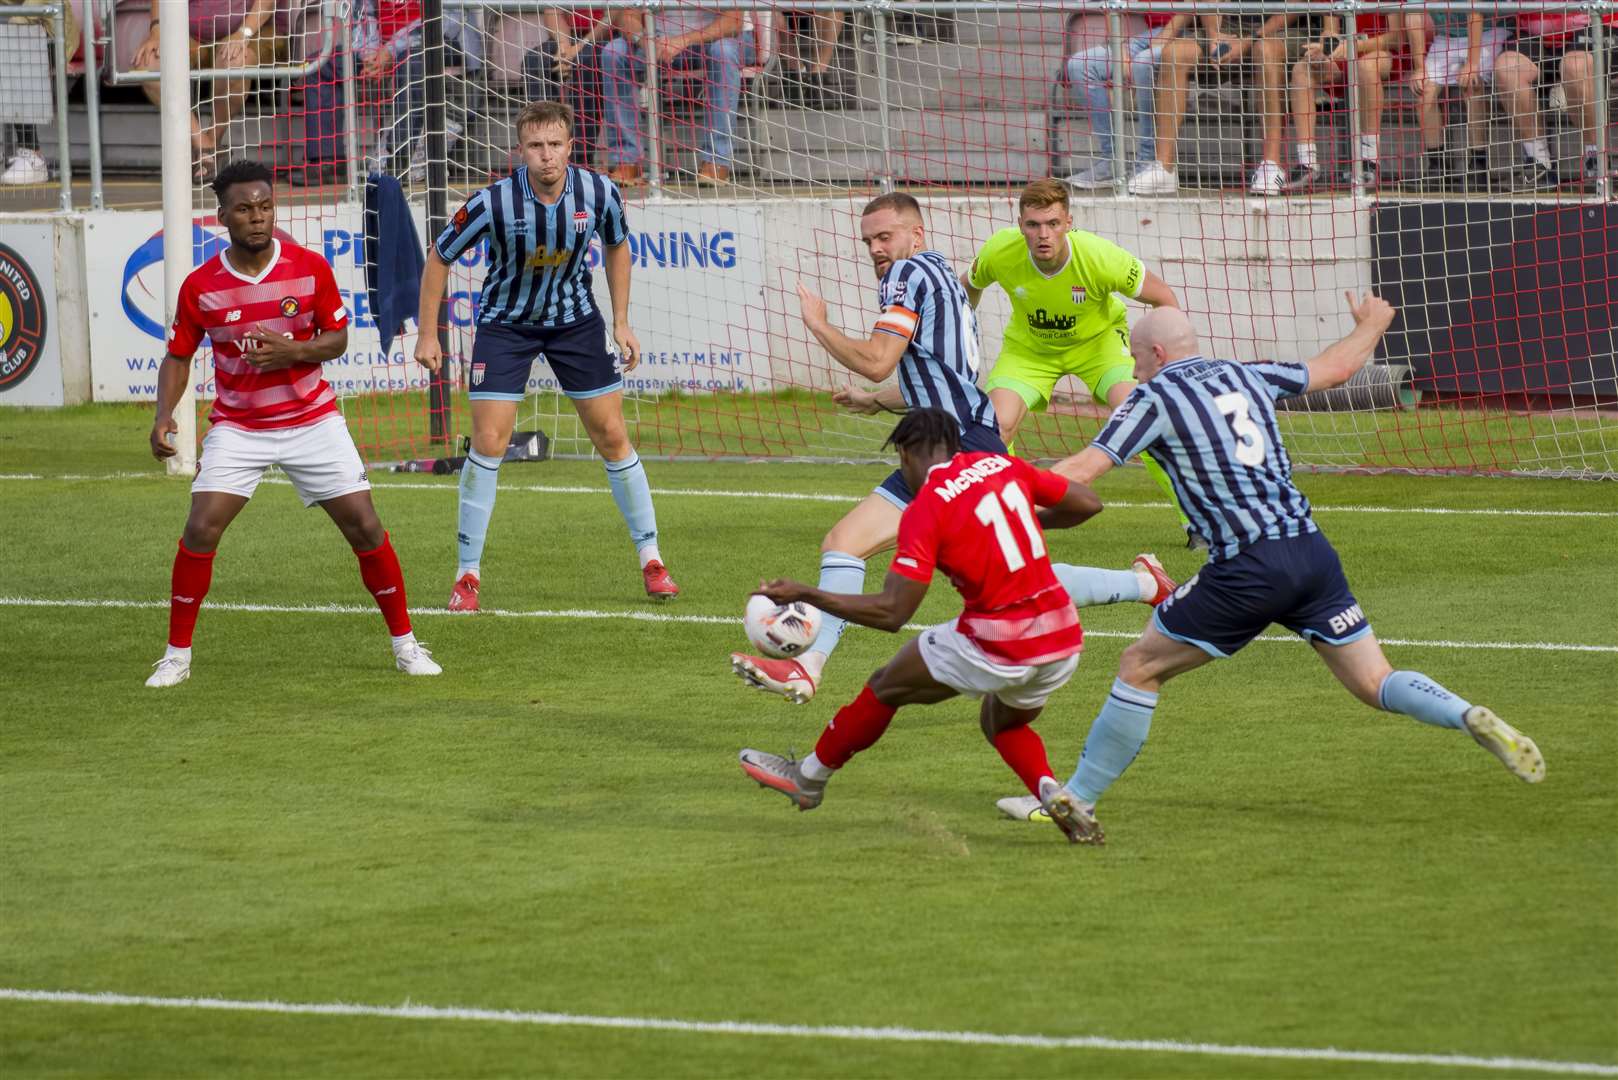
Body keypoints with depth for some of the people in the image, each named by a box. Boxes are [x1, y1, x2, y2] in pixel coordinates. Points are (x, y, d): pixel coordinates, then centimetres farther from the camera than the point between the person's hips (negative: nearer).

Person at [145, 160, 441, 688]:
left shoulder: (310, 268, -9)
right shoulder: (200, 286, -10)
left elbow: (337, 338, 0)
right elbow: (178, 356, 2)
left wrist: (291, 352, -20)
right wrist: (163, 417, -14)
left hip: (312, 420, 1)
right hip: (237, 426, 0)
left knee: (364, 526, -3)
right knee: (201, 530, -15)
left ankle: (405, 644, 12)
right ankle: (177, 655, -1)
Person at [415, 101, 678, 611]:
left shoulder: (599, 193, -18)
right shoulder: (494, 202, -26)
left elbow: (616, 245, 5)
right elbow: (439, 257, -11)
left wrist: (621, 322, 3)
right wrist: (427, 334, -10)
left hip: (575, 319, 2)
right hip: (505, 323, -2)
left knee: (612, 436, 2)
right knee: (488, 443, -11)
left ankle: (651, 561, 14)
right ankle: (468, 575, -1)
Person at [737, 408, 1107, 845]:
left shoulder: (925, 509, -11)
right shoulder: (1002, 465, 6)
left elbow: (891, 613, -15)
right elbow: (1088, 503, 12)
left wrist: (804, 594, -9)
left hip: (999, 646, -6)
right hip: (1064, 642, 6)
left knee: (887, 687, 17)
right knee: (1003, 724, 31)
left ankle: (808, 777, 32)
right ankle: (1051, 793, 3)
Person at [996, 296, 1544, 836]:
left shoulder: (1154, 398, 1)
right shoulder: (1246, 376, 17)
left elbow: (1081, 471, -6)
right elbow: (1335, 368, 32)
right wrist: (1371, 326, 53)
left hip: (1248, 569, -6)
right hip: (1312, 552, 6)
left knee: (1139, 667, 7)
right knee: (1374, 683, 10)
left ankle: (1078, 798, 9)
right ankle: (1473, 718, -15)